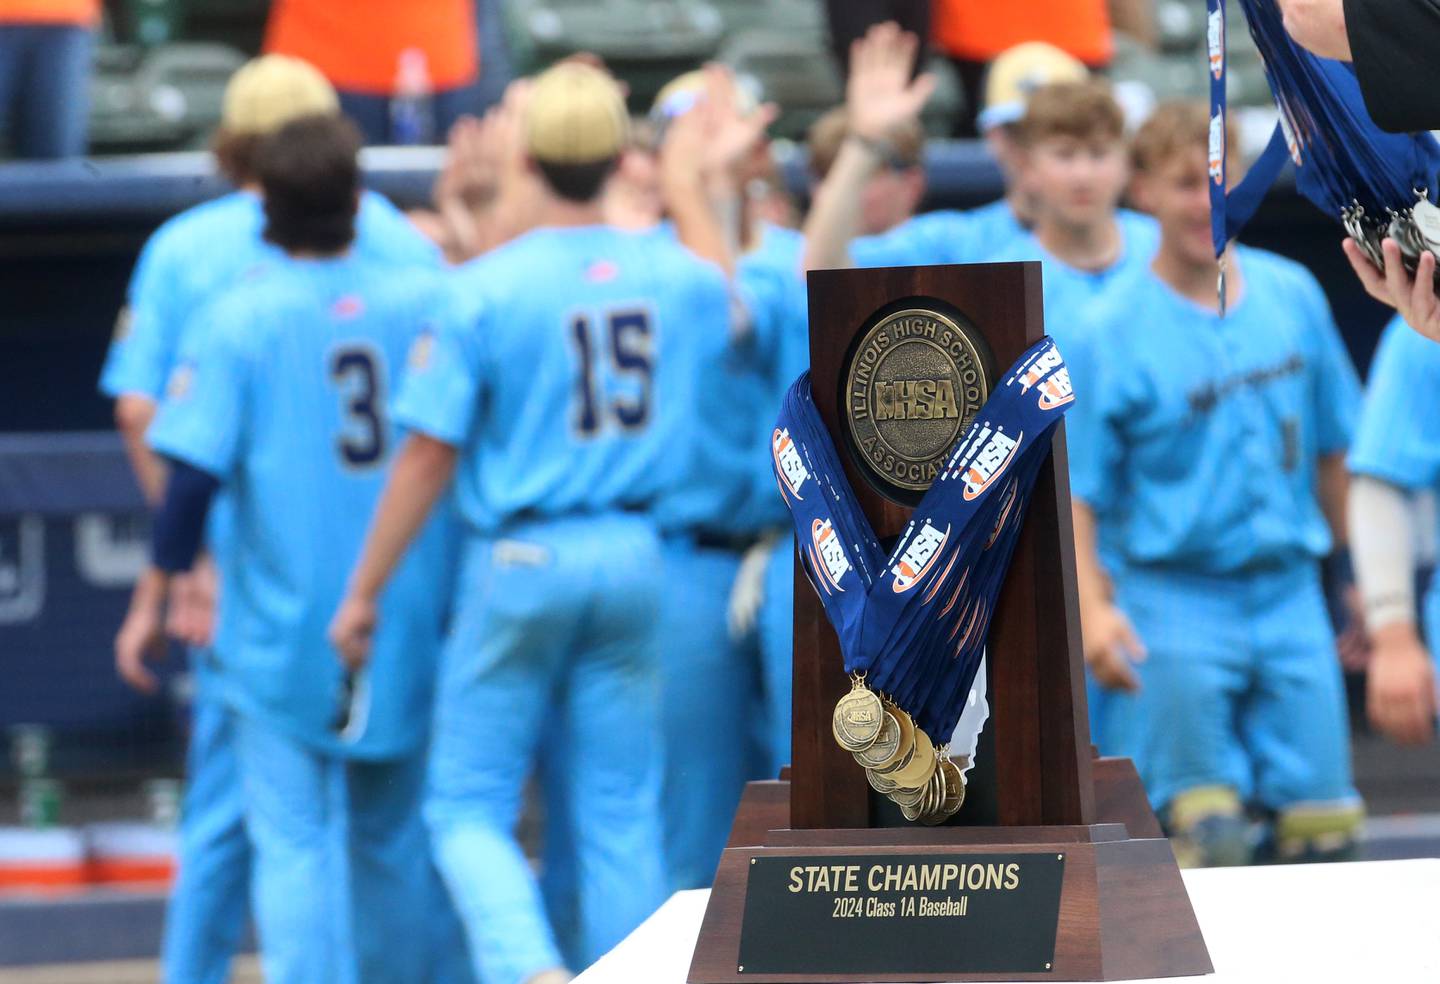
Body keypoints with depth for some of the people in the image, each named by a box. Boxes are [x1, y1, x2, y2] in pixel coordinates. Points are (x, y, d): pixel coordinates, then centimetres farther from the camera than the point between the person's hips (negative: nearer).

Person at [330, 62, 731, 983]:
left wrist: (363, 593, -1)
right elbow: (731, 310, 26)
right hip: (634, 560, 4)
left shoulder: (485, 288, -11)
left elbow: (429, 456, -9)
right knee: (621, 815, 8)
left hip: (519, 561, -4)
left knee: (469, 804, 3)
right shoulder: (676, 274, 0)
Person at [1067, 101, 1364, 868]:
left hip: (1289, 596, 4)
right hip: (1175, 607, -4)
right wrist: (1092, 607, -21)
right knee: (1207, 833, -7)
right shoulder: (1110, 335, -7)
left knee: (1322, 828, 1)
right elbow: (1076, 491, -9)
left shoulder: (1293, 295, 6)